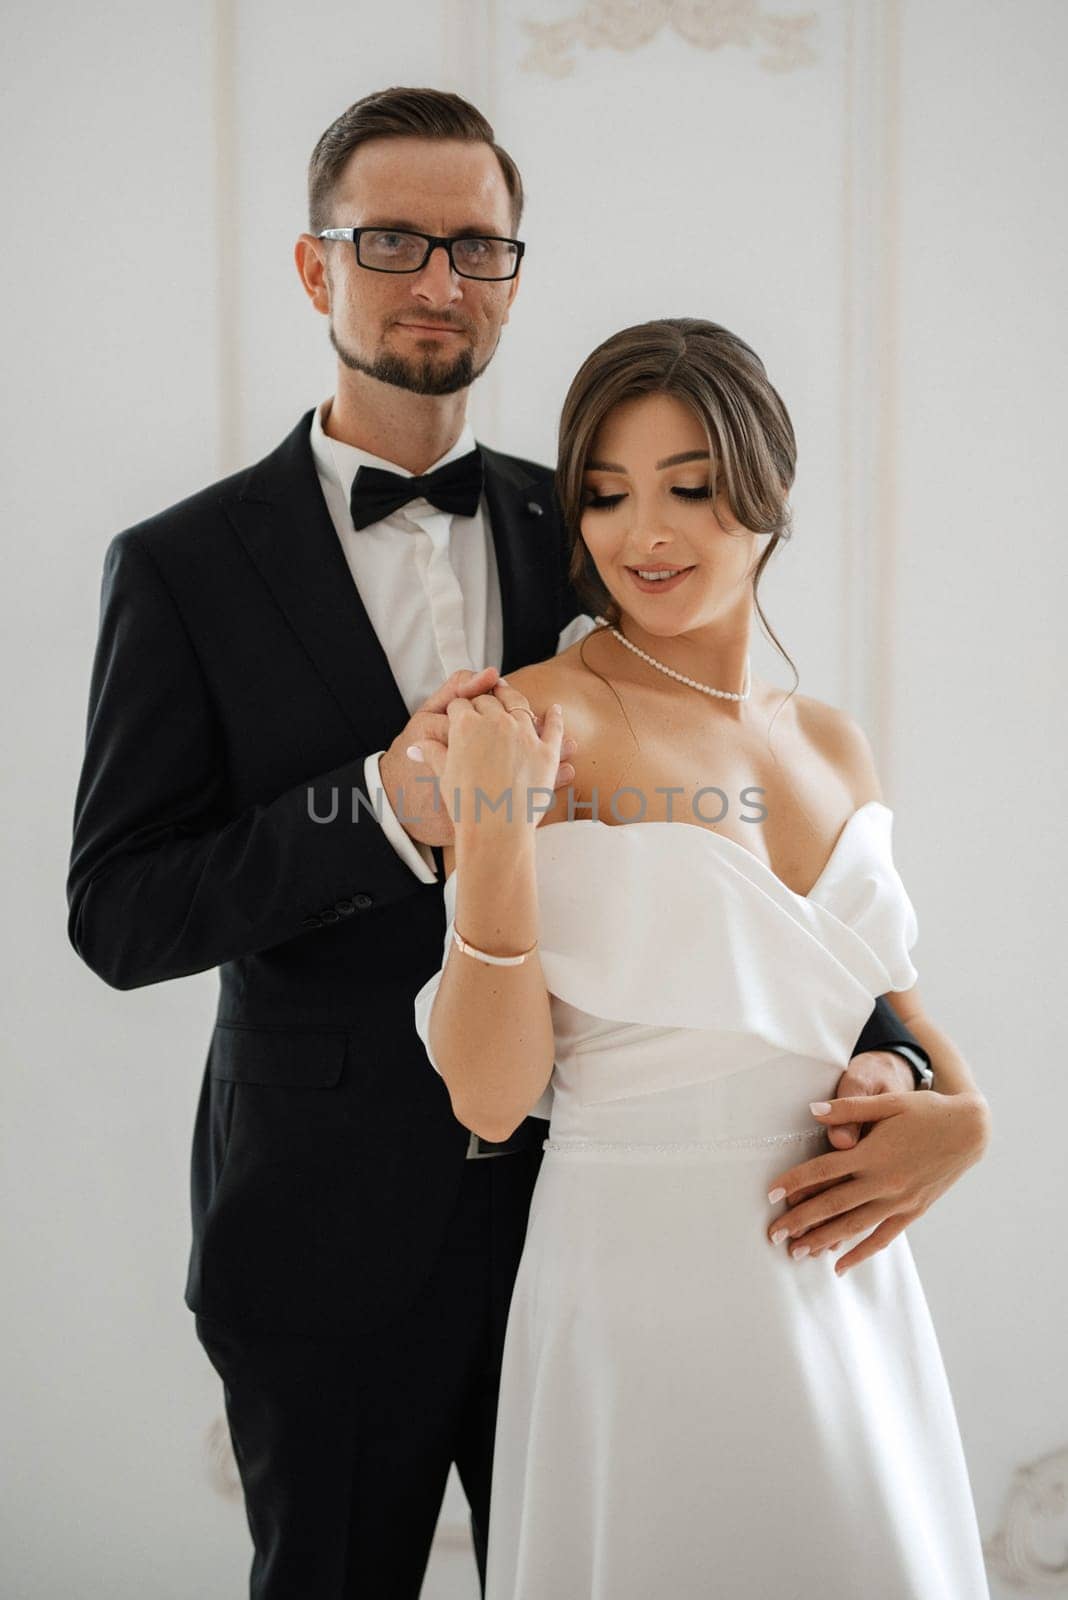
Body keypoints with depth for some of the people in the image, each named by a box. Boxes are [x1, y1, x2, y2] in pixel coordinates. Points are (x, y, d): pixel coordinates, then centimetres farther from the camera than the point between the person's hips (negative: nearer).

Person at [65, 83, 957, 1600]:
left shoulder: (588, 536, 3)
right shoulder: (186, 566, -5)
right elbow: (119, 914, -11)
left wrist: (880, 1053, -14)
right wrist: (381, 808, -26)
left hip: (585, 1211, 3)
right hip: (332, 1241, -2)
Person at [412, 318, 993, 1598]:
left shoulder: (831, 746, 6)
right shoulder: (540, 722, -11)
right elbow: (490, 1095, -14)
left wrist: (959, 1116, 2)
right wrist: (492, 836, -26)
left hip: (844, 1288, 6)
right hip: (641, 1290, -5)